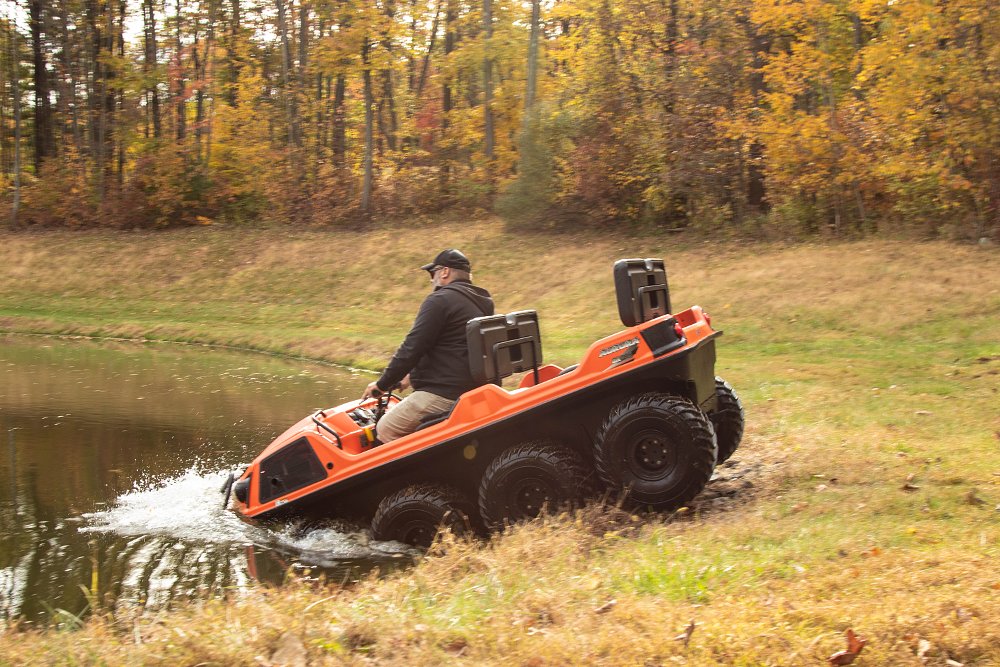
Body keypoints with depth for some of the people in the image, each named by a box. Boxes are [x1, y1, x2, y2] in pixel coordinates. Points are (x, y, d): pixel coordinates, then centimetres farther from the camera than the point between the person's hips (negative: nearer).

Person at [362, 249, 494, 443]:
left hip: (444, 394, -10)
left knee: (386, 429, -5)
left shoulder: (440, 300, -12)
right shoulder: (480, 303, 17)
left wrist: (383, 384, -4)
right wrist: (414, 375, 28)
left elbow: (412, 348, -15)